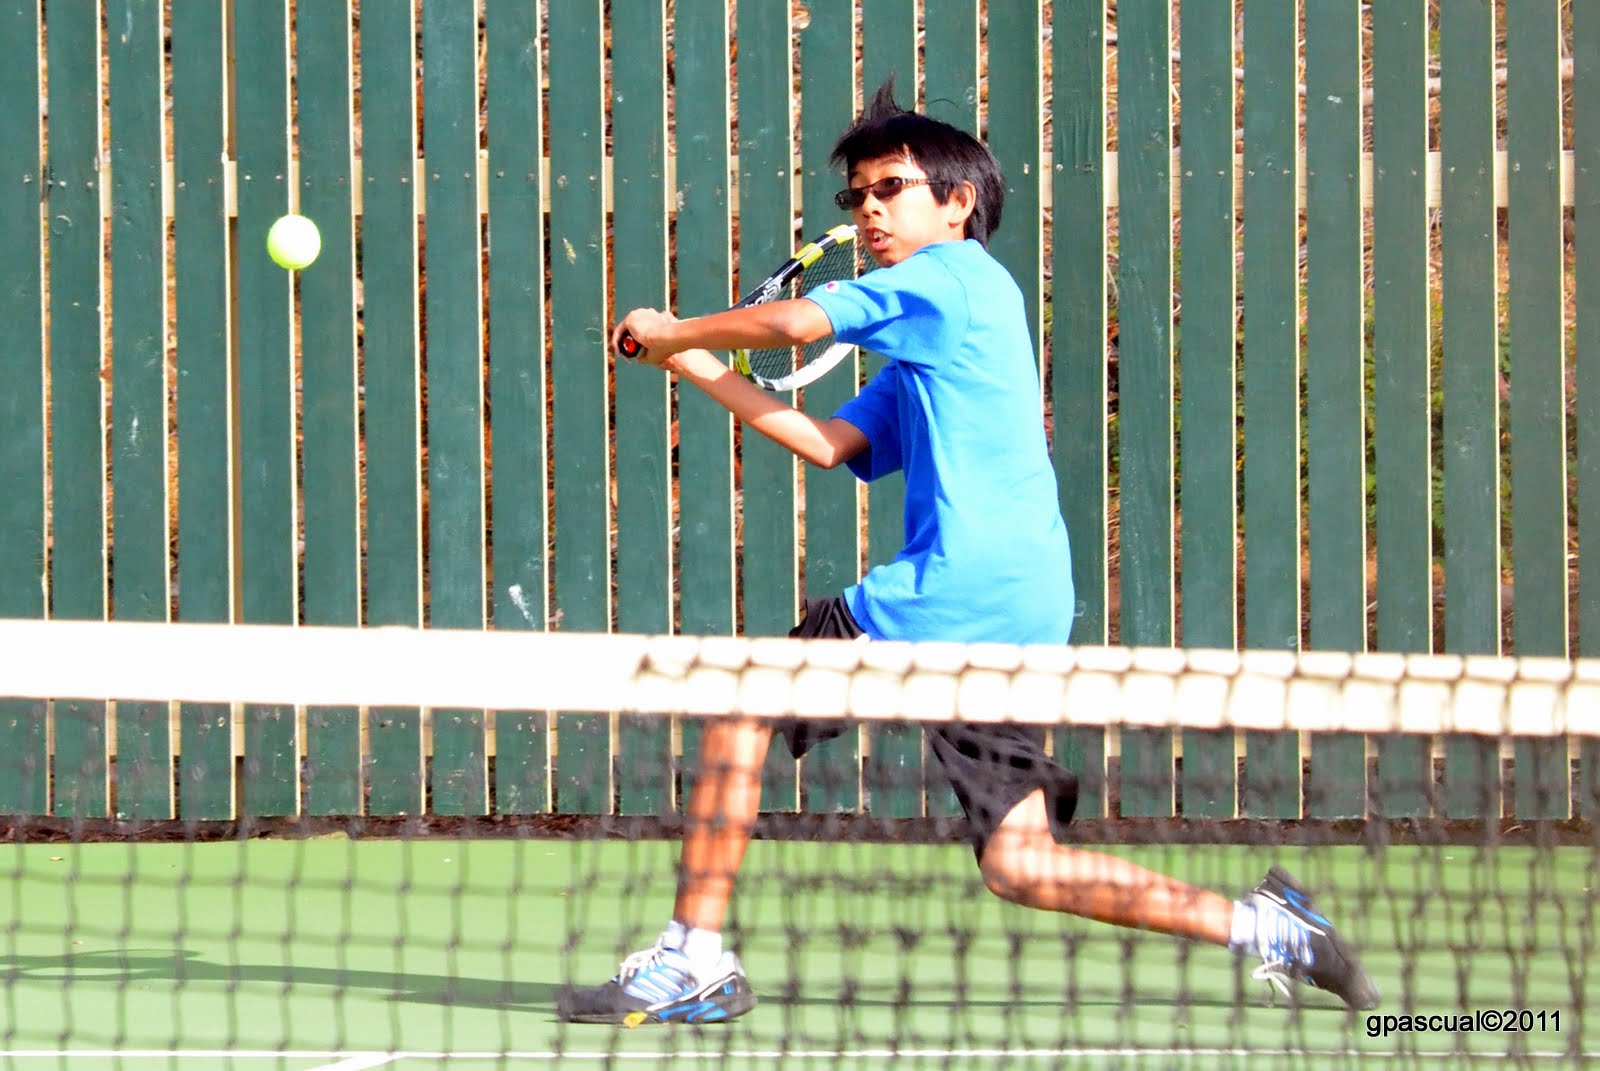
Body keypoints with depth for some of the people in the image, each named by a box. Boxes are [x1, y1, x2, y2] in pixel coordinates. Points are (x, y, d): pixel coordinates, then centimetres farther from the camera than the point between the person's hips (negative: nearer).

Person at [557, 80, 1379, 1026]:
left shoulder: (957, 274, 1)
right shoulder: (920, 363, 28)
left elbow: (794, 321, -7)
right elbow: (830, 443, 19)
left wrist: (672, 331, 8)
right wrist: (702, 370, 16)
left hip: (952, 588, -9)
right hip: (1024, 617, 9)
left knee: (743, 706, -3)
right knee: (1019, 864, 5)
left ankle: (694, 962, -5)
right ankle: (1266, 927, 1)